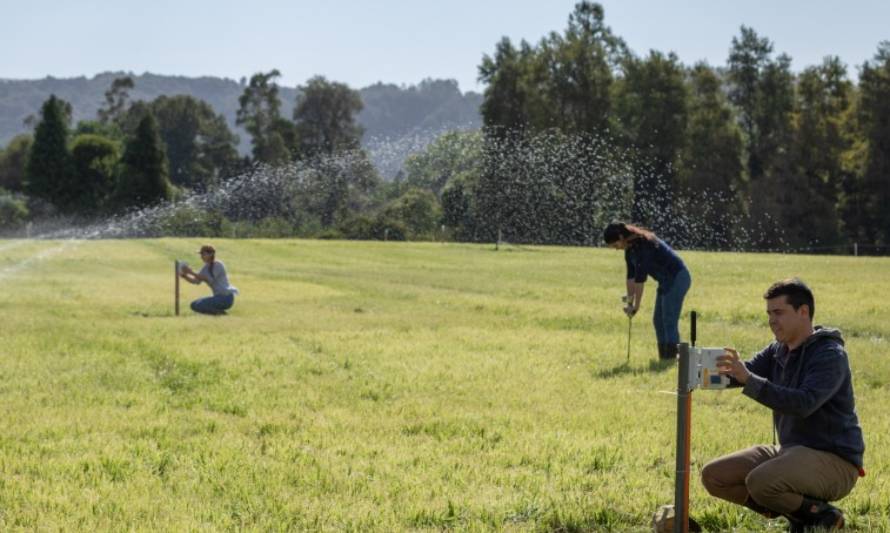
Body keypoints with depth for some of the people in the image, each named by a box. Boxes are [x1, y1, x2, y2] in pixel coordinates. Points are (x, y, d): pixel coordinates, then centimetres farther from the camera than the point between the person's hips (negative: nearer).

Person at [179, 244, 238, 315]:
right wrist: (184, 275, -13)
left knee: (198, 305, -22)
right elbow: (196, 281, 5)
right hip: (218, 297, 9)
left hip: (226, 297, -9)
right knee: (194, 305, 7)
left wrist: (192, 272, -26)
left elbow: (209, 280, -24)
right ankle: (219, 311, 6)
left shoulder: (218, 265, -14)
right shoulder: (206, 267, 11)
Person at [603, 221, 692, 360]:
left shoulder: (642, 245, -24)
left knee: (669, 321, -9)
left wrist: (636, 306, -20)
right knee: (658, 321, 10)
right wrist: (629, 301, 2)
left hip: (678, 278, -10)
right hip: (667, 281, 10)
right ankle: (664, 358, 14)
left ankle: (671, 358, -7)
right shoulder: (630, 249, 5)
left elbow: (640, 277, -24)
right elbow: (631, 275, 7)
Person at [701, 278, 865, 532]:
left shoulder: (830, 355, -16)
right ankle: (798, 511, 4)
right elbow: (744, 373, -4)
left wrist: (748, 380, -37)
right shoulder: (778, 351, 10)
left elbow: (804, 404, -30)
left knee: (759, 482, -33)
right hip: (790, 450, 9)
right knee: (713, 476, 0)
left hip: (833, 461, -9)